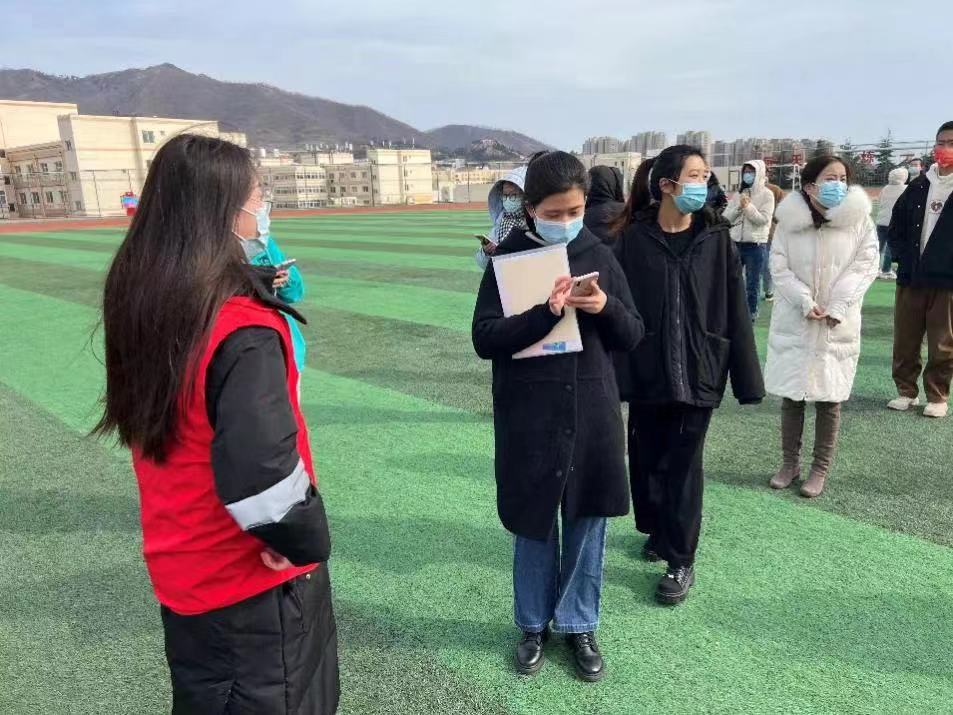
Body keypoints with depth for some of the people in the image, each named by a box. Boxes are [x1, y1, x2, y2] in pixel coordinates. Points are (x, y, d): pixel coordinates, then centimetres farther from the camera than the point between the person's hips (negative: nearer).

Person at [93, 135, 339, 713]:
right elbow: (261, 474, -36)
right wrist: (306, 541, -19)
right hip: (252, 582, -7)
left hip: (181, 567, 7)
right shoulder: (241, 330, -29)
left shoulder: (140, 303, -4)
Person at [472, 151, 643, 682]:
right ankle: (534, 625, 33)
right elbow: (484, 338, -11)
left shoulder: (600, 255, 3)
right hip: (530, 415, -2)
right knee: (534, 524, 12)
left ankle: (579, 625, 32)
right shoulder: (509, 258, -4)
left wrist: (606, 308, -16)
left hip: (593, 412, 2)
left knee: (587, 521, 12)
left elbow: (633, 335, 5)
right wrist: (545, 312, -23)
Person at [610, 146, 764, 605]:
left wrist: (746, 377, -2)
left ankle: (681, 562, 18)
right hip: (645, 370, 1)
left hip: (697, 370, 0)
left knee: (683, 465, 4)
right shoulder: (633, 238, -4)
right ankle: (658, 532, 38)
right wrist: (613, 371, -9)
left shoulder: (716, 238, -1)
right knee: (647, 459, 14)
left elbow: (735, 311, 0)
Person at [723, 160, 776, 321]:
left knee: (752, 283, 2)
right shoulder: (738, 194, 10)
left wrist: (748, 206, -19)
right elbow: (725, 217, 4)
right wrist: (738, 207, -12)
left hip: (756, 244, -4)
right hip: (736, 242, 4)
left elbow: (763, 219, -11)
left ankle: (751, 313, 13)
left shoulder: (766, 194, -1)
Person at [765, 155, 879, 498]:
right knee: (791, 396, 7)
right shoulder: (790, 220, -2)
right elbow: (779, 267, -4)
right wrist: (806, 303, -16)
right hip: (793, 323, 1)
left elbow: (865, 266, -5)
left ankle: (821, 469, 18)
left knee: (829, 399, 5)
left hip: (838, 326, 0)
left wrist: (836, 308, -15)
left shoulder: (859, 219, -2)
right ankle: (790, 463, 22)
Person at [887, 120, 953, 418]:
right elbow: (895, 229, 13)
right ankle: (906, 391, 21)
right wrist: (905, 259, 1)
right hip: (911, 278, 3)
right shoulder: (918, 185, 10)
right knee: (905, 340, 7)